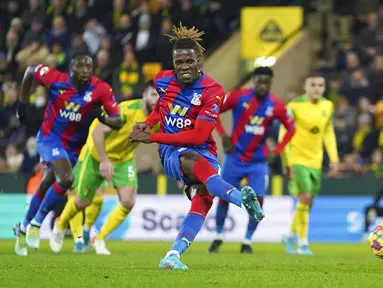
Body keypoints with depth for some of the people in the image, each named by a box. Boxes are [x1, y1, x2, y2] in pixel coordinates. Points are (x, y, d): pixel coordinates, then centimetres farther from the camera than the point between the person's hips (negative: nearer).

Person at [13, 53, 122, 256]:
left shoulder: (101, 90, -17)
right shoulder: (55, 79, -18)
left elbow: (118, 122, -15)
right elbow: (30, 72, 2)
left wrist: (103, 118, -36)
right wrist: (23, 104, 4)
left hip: (73, 146, 3)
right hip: (50, 138, -3)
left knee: (46, 188, 14)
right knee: (66, 179, -25)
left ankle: (23, 229, 35)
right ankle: (36, 223, -9)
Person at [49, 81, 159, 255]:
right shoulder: (127, 110, -32)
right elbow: (97, 131, -34)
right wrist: (104, 160, -41)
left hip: (124, 159, 5)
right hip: (97, 155, -4)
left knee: (128, 202, -15)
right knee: (83, 201, 8)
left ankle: (100, 239, 6)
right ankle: (60, 227, 41)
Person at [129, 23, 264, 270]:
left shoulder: (212, 91, -12)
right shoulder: (163, 80, 2)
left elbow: (199, 136, -18)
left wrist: (152, 137, -18)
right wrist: (148, 123, 7)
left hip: (203, 151, 1)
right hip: (171, 152, 0)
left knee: (204, 198, -27)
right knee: (192, 160, -37)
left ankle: (173, 255, -31)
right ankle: (241, 197, -62)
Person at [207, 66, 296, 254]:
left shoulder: (276, 106, -7)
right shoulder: (238, 97, -11)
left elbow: (291, 129, 7)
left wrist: (276, 152, -1)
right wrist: (223, 135, -9)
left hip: (258, 161, 1)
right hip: (234, 158, -1)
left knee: (258, 200, -8)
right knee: (224, 197, 3)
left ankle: (247, 241, 7)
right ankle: (218, 237, 22)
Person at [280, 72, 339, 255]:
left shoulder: (327, 106, 5)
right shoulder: (295, 106, -12)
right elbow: (284, 135, -9)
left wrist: (334, 159, 10)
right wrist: (287, 163, -13)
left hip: (315, 161, 6)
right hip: (297, 159, -6)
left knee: (307, 202, 10)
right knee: (305, 197, -16)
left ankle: (291, 236, 30)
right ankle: (303, 243, -8)